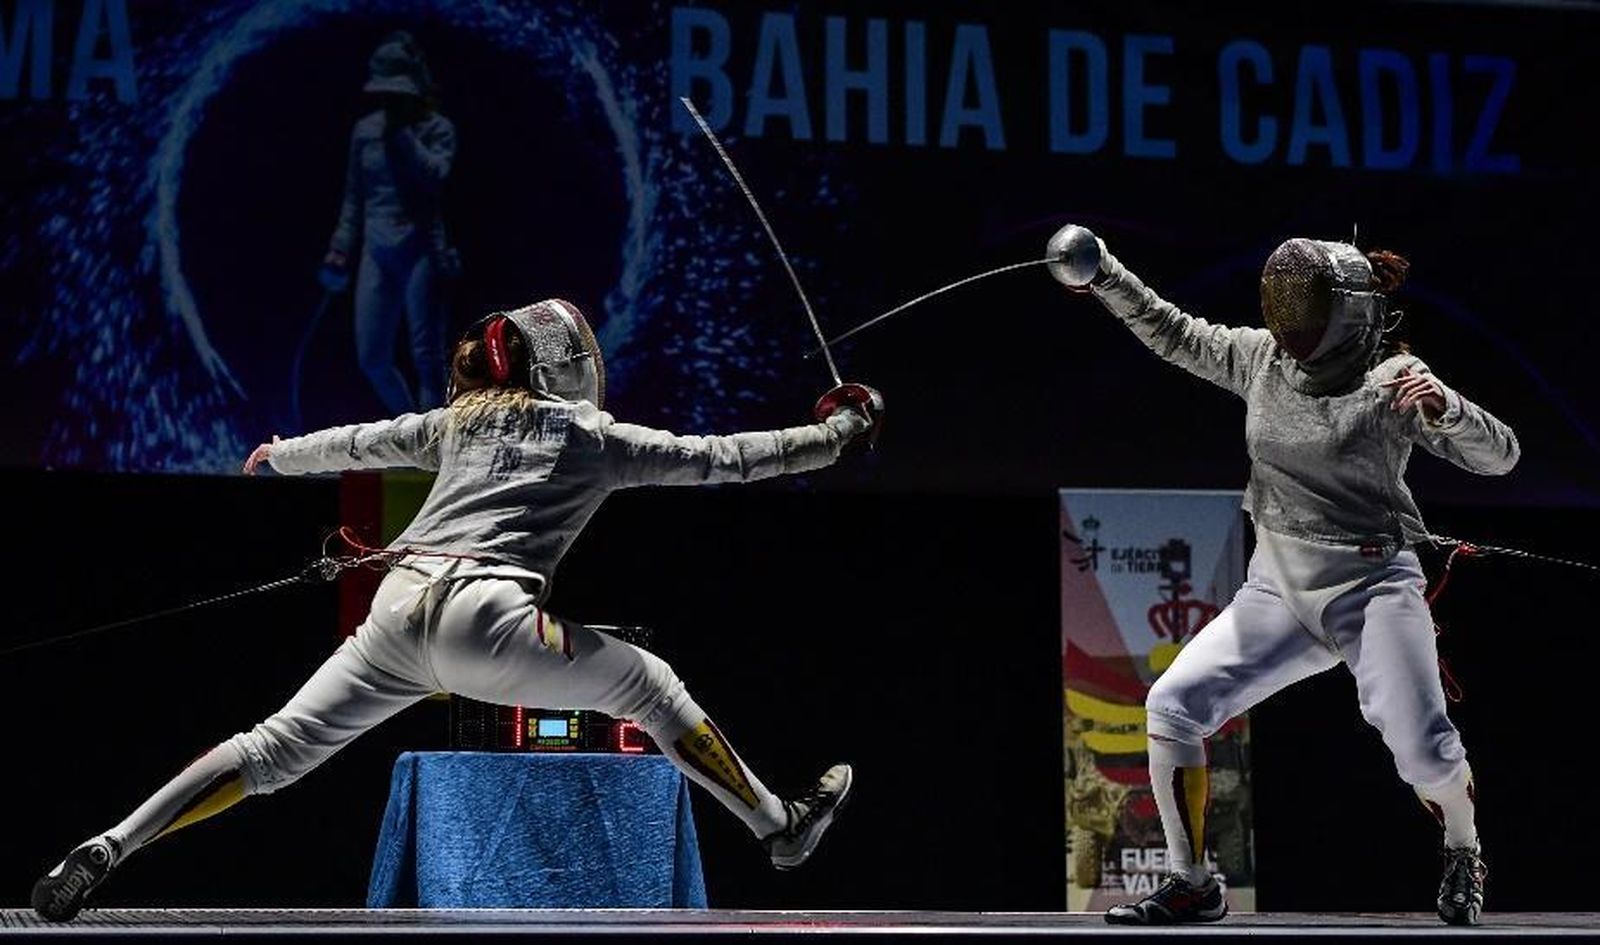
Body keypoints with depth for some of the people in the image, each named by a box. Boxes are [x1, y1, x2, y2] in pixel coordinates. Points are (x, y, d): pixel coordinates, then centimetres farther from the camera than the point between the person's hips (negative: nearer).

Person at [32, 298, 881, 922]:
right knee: (648, 685, 13)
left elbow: (360, 443, 38)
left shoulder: (459, 420, 25)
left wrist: (280, 455, 58)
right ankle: (779, 828, 19)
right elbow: (720, 459, 13)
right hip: (483, 621, -5)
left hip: (397, 614, 5)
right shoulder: (591, 435, 12)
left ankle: (101, 855, -5)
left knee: (276, 752, 6)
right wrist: (836, 431, 23)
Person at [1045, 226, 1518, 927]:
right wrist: (1104, 277, 3)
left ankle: (1463, 858, 15)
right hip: (1277, 590, 5)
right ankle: (1191, 886, 2)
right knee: (1172, 706, -11)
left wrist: (1443, 407, -35)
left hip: (1370, 587, -5)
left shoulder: (1395, 380, -11)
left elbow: (1499, 456, -15)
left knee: (1421, 748, -20)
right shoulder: (1261, 357, 3)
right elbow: (1174, 334, 15)